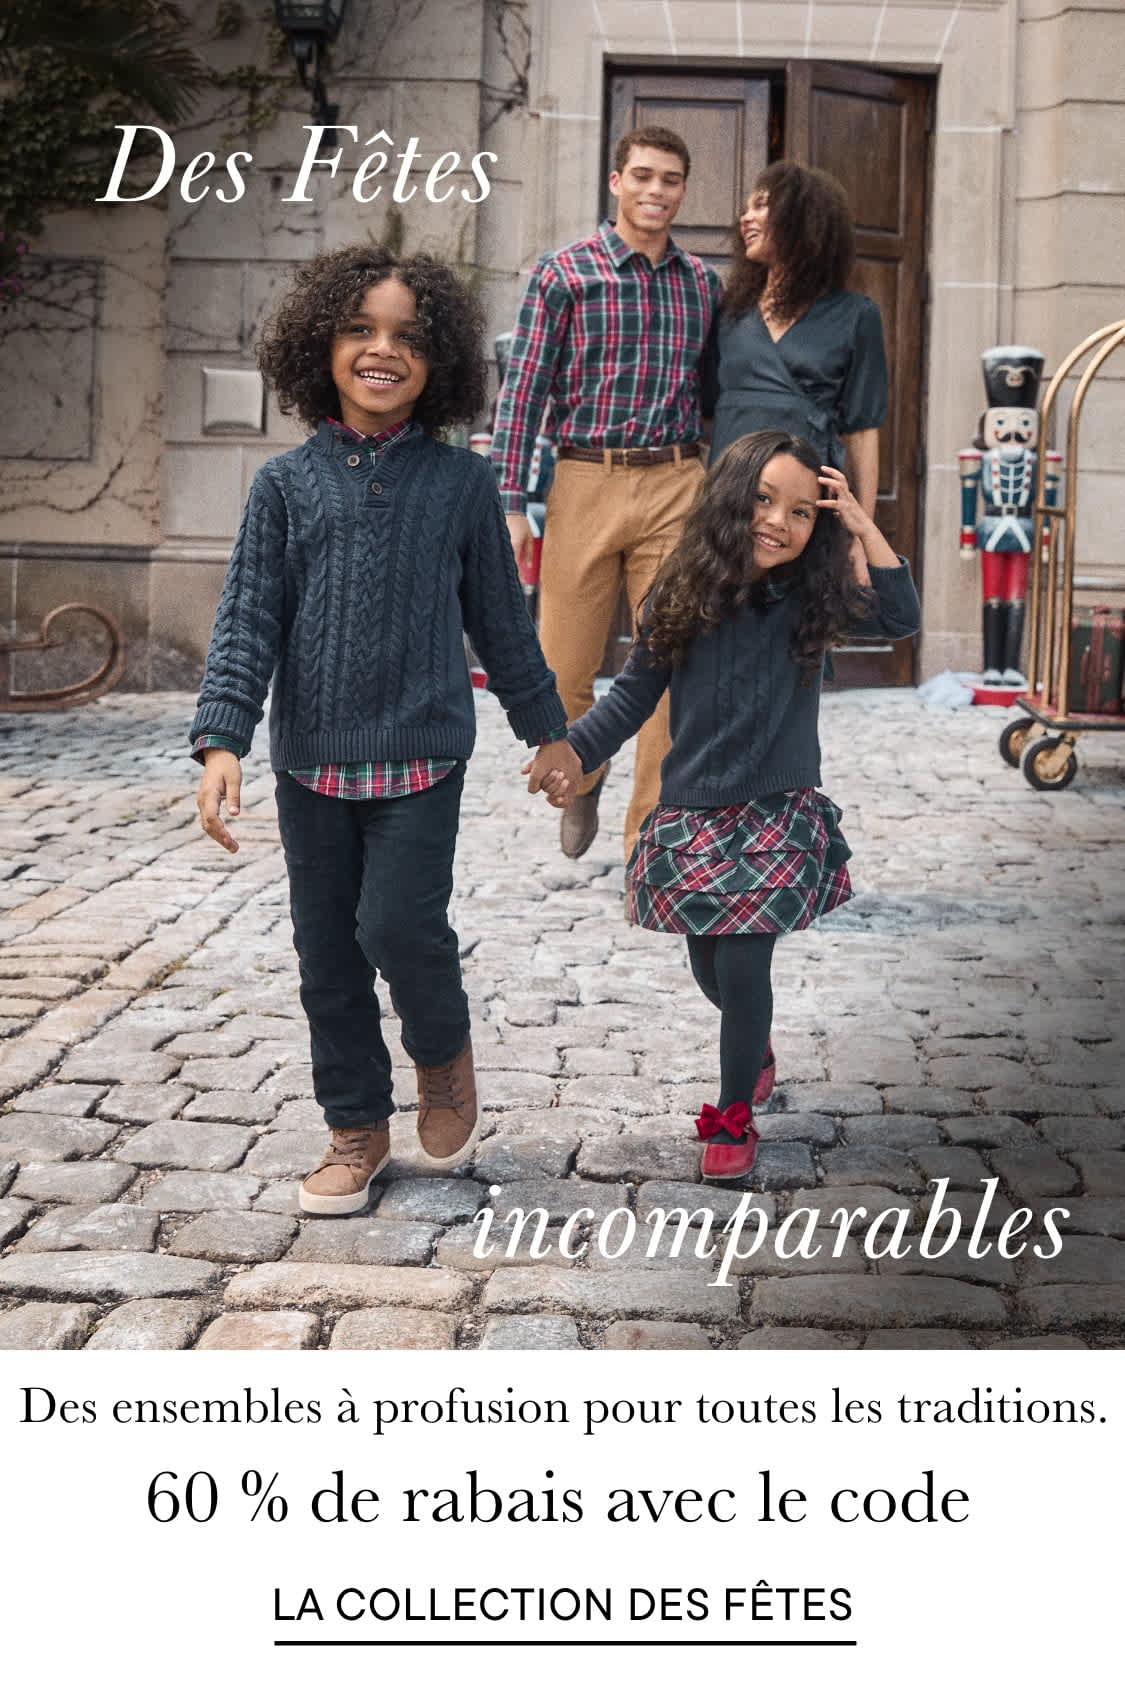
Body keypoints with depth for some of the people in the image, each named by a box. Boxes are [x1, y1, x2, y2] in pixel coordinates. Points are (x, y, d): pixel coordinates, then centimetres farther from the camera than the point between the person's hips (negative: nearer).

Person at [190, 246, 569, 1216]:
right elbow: (248, 620, -2)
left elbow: (500, 618, 10)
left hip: (422, 753, -2)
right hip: (313, 759, 2)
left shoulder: (460, 483, 1)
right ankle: (358, 1129, 26)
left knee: (398, 925, -14)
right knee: (328, 951, 9)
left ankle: (444, 1052, 19)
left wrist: (546, 729, 15)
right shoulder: (287, 484, 2)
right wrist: (222, 742, -14)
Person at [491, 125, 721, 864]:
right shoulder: (563, 273, 0)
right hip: (587, 482, -2)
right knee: (563, 666, 1)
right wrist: (511, 505, -7)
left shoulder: (703, 282, 11)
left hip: (676, 485, 2)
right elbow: (524, 389, -2)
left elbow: (713, 395, 16)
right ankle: (582, 775, 33)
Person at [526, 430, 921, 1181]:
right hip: (692, 816, 2)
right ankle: (755, 1047, 48)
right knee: (709, 966, 15)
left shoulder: (813, 599, -6)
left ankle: (735, 1115, 13)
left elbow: (901, 618, -20)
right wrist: (572, 751, -9)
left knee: (743, 962, -7)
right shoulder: (682, 594, -4)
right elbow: (635, 693, 3)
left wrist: (862, 525, -22)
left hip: (779, 816, -2)